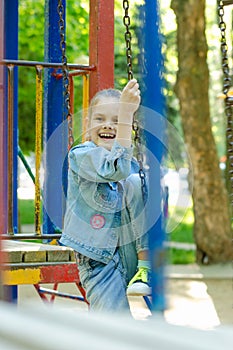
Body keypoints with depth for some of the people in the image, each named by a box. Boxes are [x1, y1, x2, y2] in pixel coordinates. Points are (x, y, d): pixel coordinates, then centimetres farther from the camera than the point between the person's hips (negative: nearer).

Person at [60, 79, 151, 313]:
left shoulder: (132, 162, 9)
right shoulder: (81, 155, -10)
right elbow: (116, 169, -31)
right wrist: (126, 111, -37)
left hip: (132, 250, 5)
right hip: (99, 257, -5)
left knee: (138, 182, -19)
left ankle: (146, 266, -14)